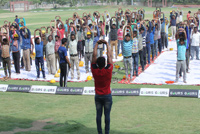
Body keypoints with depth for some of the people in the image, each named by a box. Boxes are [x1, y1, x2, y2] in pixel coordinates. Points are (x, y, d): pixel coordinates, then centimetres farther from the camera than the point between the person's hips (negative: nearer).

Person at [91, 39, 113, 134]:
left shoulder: (94, 71, -11)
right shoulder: (108, 70, -16)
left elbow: (94, 56, -5)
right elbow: (109, 56, -8)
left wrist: (97, 44, 1)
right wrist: (107, 44, 0)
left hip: (98, 96, 2)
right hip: (107, 96, -2)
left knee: (98, 114, 7)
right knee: (107, 115, 4)